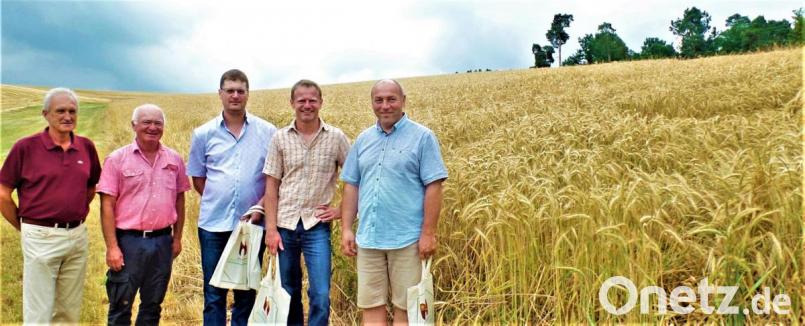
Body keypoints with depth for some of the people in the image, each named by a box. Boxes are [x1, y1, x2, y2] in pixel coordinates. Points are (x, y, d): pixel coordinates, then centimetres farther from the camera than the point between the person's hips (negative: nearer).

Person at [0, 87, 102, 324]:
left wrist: (76, 217, 13)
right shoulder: (26, 147, -8)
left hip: (78, 236, 4)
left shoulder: (87, 147, 4)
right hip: (41, 238, -4)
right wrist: (25, 228, 1)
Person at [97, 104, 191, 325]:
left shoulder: (174, 160, 6)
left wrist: (177, 237, 11)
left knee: (152, 306, 15)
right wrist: (112, 247, -12)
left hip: (162, 241, 3)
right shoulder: (117, 159, -4)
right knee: (120, 306, 5)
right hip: (128, 241, -3)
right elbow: (107, 206, -7)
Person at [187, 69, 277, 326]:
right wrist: (218, 200, 2)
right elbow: (197, 178, 12)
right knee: (214, 295, 7)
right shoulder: (204, 134, 4)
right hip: (214, 224, 1)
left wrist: (260, 206, -8)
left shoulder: (268, 132, 1)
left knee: (246, 294, 10)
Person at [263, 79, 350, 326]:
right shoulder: (280, 138, 1)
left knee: (320, 295, -5)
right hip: (285, 224, 2)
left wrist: (343, 210, -2)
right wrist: (271, 229, -4)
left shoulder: (336, 137, -1)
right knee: (288, 293, 13)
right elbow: (271, 186, 1)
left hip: (317, 225, -1)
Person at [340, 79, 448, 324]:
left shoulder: (422, 137, -3)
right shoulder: (363, 139, 12)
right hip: (368, 239, 5)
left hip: (407, 239, -4)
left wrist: (428, 233, -12)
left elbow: (433, 187, -7)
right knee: (370, 305, 9)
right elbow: (351, 186, 14)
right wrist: (346, 229, 7)